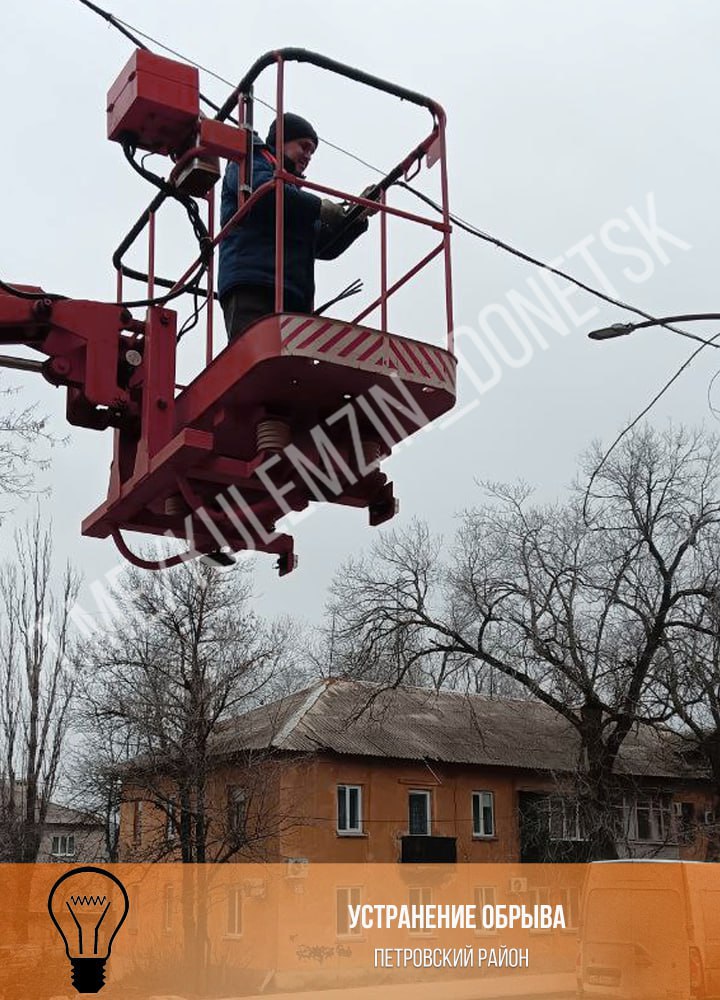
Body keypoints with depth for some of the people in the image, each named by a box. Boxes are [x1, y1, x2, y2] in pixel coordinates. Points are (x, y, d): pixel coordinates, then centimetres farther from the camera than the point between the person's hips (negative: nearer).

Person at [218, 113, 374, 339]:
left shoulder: (294, 191, 39)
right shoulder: (250, 160, 19)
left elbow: (325, 246, 30)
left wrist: (357, 216, 16)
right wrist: (319, 206, -2)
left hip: (295, 299, 7)